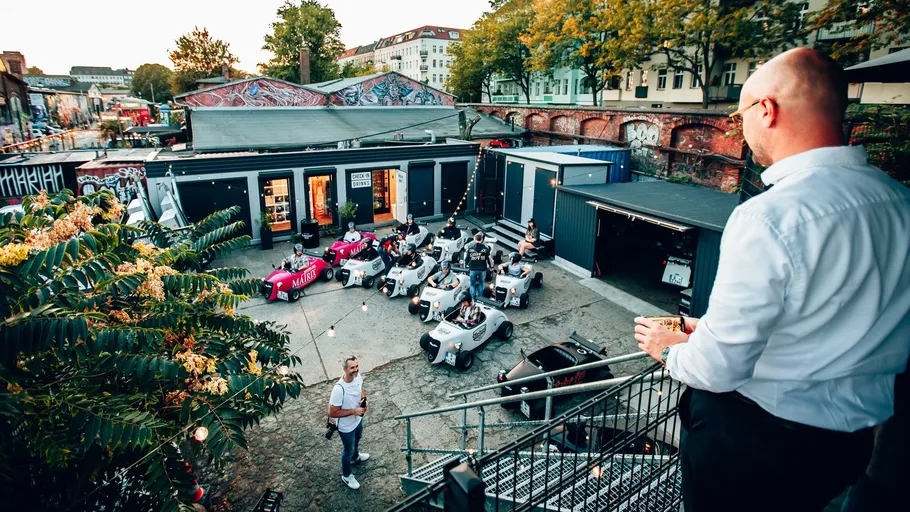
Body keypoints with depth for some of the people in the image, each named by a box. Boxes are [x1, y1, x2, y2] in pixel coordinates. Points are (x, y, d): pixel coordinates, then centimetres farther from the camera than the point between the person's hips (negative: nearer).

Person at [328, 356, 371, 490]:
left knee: (356, 441, 34)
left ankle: (355, 457, 66)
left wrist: (364, 400, -16)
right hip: (346, 427, -6)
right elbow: (332, 413, -30)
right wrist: (353, 411, -30)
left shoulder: (358, 377, -18)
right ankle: (346, 476, 46)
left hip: (358, 419, 6)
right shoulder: (339, 389, -40)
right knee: (348, 450, 19)